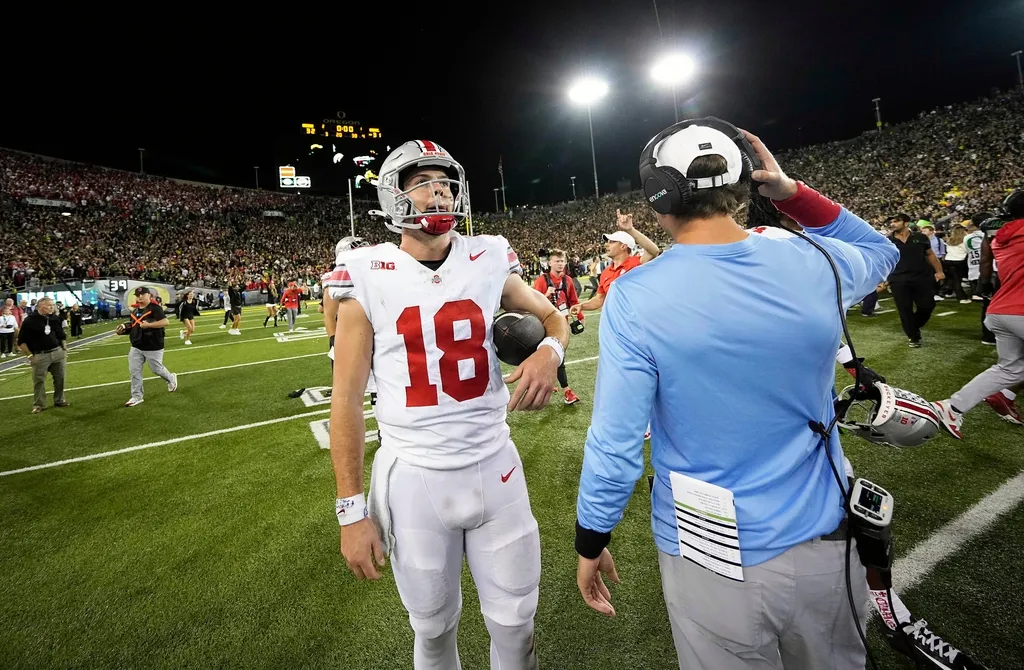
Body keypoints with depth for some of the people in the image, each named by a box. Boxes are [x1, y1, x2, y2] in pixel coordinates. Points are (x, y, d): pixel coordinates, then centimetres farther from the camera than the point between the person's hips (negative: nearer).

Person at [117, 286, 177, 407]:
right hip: (136, 347, 7)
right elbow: (133, 326, 21)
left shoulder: (155, 308, -12)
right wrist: (124, 328, 2)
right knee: (134, 371, 4)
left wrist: (148, 325, -25)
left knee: (157, 370, 5)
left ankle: (171, 378, 36)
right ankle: (137, 396, 12)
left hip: (153, 347, -7)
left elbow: (165, 322, -23)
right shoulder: (135, 311, 12)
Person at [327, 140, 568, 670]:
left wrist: (550, 351, -12)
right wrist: (352, 509, -3)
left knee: (515, 621, 16)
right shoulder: (368, 277, -7)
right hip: (413, 478, -1)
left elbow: (552, 316, 14)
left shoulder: (488, 261, -2)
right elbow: (347, 398, -3)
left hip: (495, 466, 2)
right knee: (433, 626, 19)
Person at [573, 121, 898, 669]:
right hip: (823, 544, 3)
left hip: (716, 561, -3)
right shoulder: (815, 264, -12)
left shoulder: (634, 299, -22)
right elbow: (880, 251, 15)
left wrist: (590, 543, -2)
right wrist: (790, 191, 4)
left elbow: (614, 447, -19)